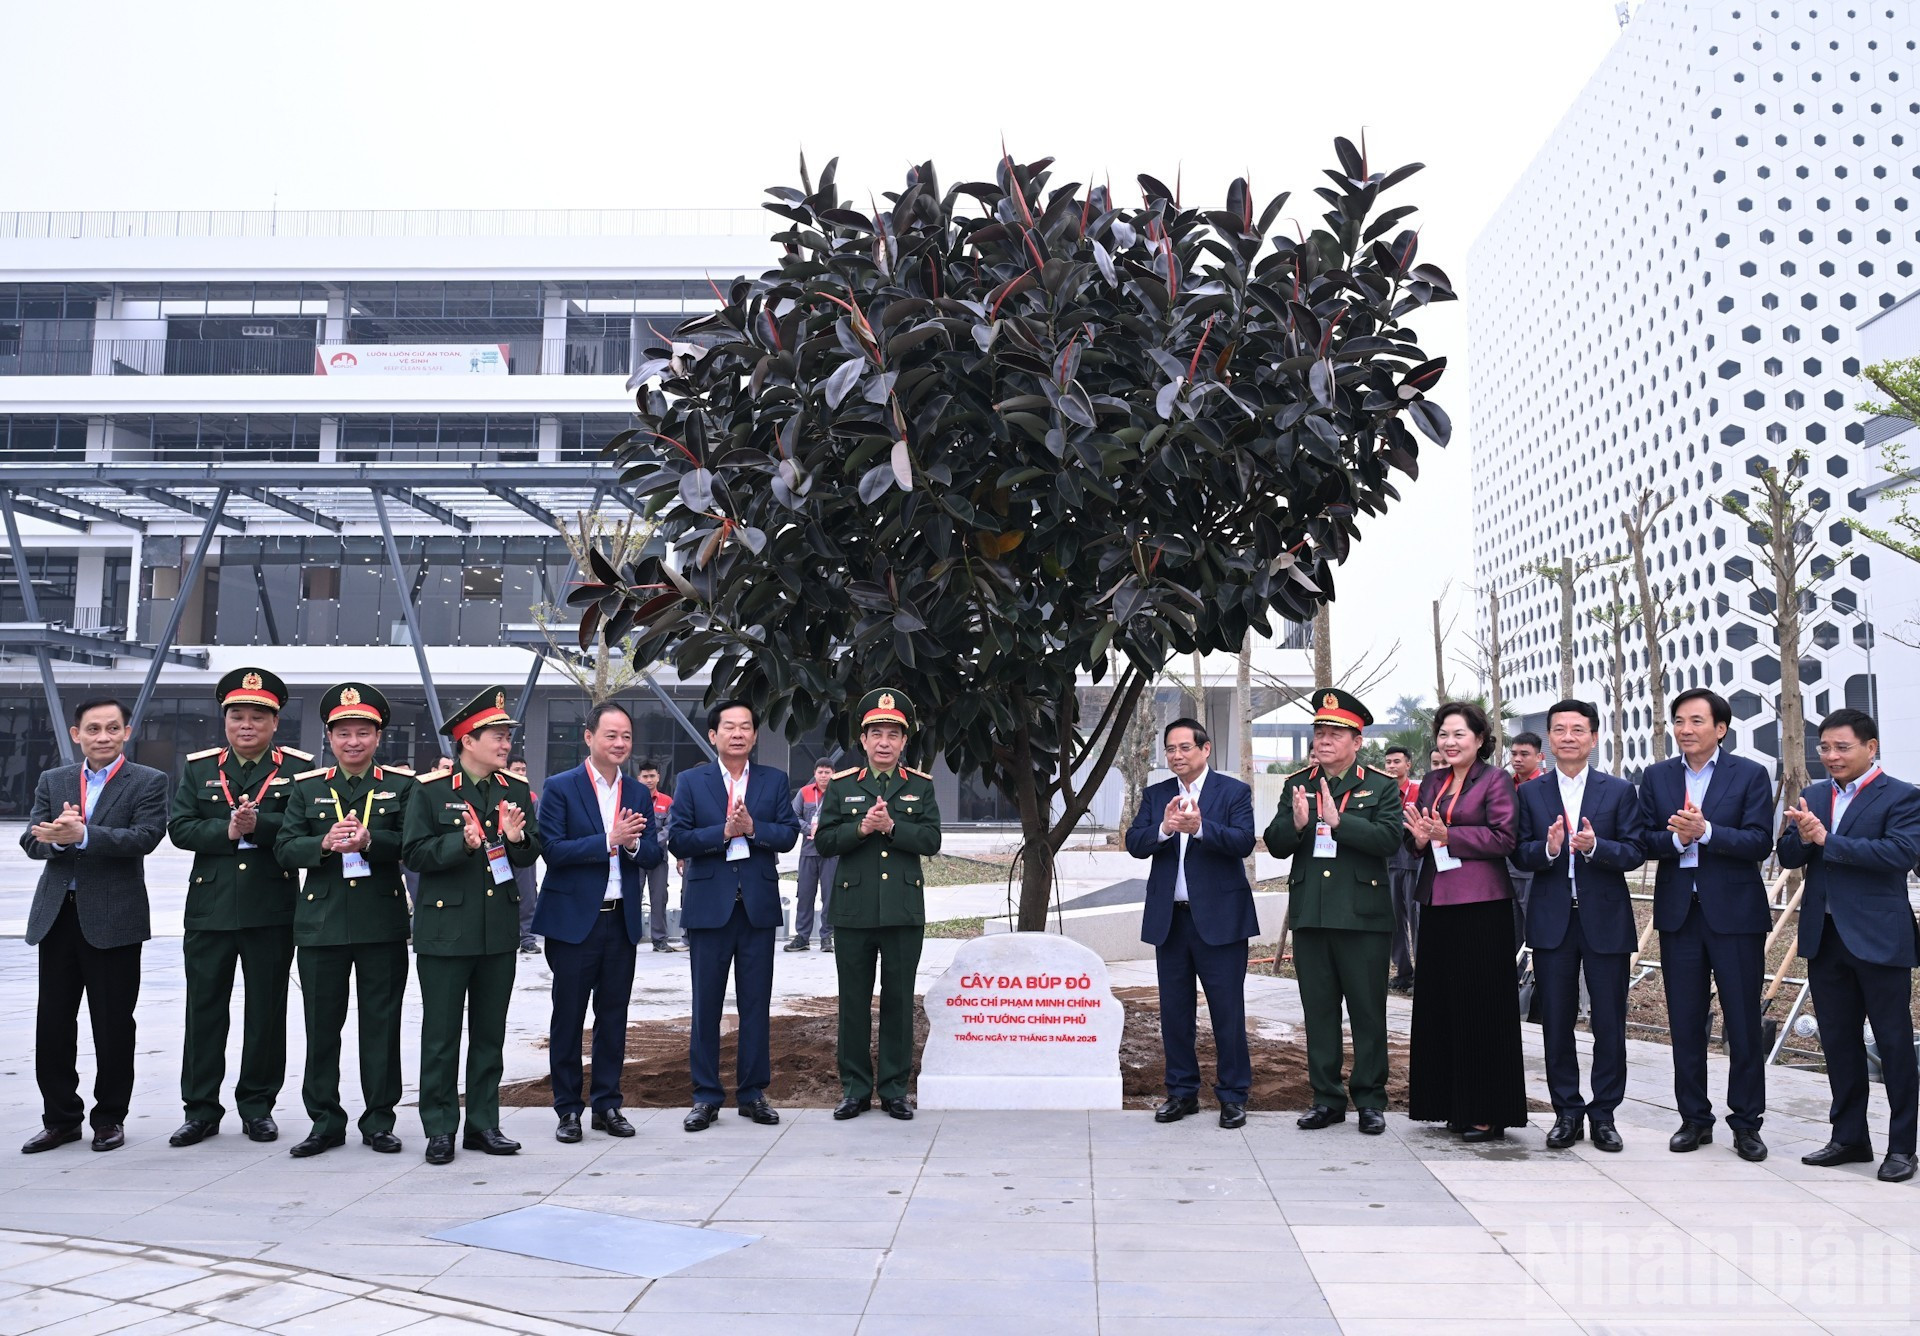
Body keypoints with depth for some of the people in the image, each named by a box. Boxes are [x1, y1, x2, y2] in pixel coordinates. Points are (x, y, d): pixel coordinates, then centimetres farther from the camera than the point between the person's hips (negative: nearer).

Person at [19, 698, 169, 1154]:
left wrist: (82, 835, -26)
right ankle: (61, 1117, 20)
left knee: (113, 1025, 4)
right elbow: (31, 841, 3)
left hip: (113, 919, -4)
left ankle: (110, 1117, 16)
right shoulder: (52, 781, 13)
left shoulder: (148, 782, 0)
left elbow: (145, 837, -15)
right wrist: (57, 836, -20)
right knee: (53, 1021, 8)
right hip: (56, 915, 4)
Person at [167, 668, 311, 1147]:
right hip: (209, 906, 2)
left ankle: (258, 1105, 18)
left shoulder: (298, 769, 2)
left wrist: (259, 825, -21)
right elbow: (179, 827, 1)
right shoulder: (198, 768, 11)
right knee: (204, 1008, 6)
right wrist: (227, 831, -14)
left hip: (273, 910, -2)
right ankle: (201, 1108, 16)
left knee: (266, 1010, 6)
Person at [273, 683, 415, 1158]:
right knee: (321, 1025, 7)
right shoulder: (307, 786, 10)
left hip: (382, 922, -1)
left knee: (382, 1024, 4)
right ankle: (325, 1121, 18)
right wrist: (325, 843, -16)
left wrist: (369, 840, -22)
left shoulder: (401, 785, 4)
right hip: (320, 921, 2)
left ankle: (379, 1120, 15)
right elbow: (285, 847, 3)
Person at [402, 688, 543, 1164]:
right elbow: (413, 852, -10)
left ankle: (483, 1123, 21)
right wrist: (463, 843, -24)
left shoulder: (516, 790, 8)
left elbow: (533, 854, 7)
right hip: (445, 927, -4)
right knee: (441, 1033, 3)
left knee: (490, 1032, 11)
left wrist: (517, 838, -14)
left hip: (499, 928, 4)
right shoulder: (430, 790, -4)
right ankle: (439, 1129, 14)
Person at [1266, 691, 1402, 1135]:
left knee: (1368, 1012, 4)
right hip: (1310, 915, 3)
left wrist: (1339, 819, -25)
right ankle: (1327, 1098, 19)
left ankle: (1370, 1100, 15)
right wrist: (1296, 823, -18)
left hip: (1364, 915, -3)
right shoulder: (1297, 785, 10)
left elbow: (1388, 837, -16)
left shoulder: (1382, 787, 1)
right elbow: (1276, 845, 3)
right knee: (1319, 1011, 10)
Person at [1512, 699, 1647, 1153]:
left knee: (1609, 1022, 4)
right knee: (1556, 1022, 7)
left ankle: (1603, 1113, 17)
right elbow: (1520, 855, 0)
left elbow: (1635, 852, -4)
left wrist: (1595, 847, -21)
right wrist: (1548, 848, -20)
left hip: (1606, 920, -1)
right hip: (1552, 921, 1)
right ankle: (1567, 1112, 18)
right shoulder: (1530, 793, 6)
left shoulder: (1620, 791, 3)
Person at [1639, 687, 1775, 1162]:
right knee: (1685, 1024, 9)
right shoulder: (1656, 777, 7)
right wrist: (1677, 838, -18)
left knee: (1744, 1024, 4)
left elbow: (1759, 842, -12)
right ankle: (1695, 1118, 20)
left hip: (1735, 913, -3)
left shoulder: (1750, 775, -2)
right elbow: (1644, 841, 2)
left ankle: (1746, 1122, 16)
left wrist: (1705, 831, -24)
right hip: (1678, 913, 3)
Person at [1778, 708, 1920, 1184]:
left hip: (1879, 938, -6)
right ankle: (1849, 1137, 25)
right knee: (1838, 1041, 13)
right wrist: (1803, 836, -16)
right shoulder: (1814, 795, 10)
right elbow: (1788, 856, 6)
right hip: (1825, 936, 6)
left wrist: (1826, 840, -21)